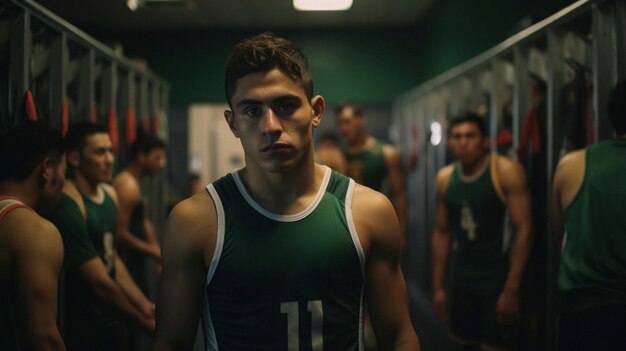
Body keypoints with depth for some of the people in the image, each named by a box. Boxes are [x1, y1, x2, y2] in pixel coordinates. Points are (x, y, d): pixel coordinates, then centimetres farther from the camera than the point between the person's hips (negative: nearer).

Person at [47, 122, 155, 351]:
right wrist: (147, 325, -14)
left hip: (113, 319, 7)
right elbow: (100, 284, -21)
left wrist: (145, 306, 7)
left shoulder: (109, 194, 6)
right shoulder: (69, 204, -20)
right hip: (83, 330, -7)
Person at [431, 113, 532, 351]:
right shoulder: (445, 178, 4)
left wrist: (511, 289, -18)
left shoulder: (506, 172, -11)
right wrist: (438, 287, 10)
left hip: (498, 285, -5)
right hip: (462, 285, 5)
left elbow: (523, 230, -14)